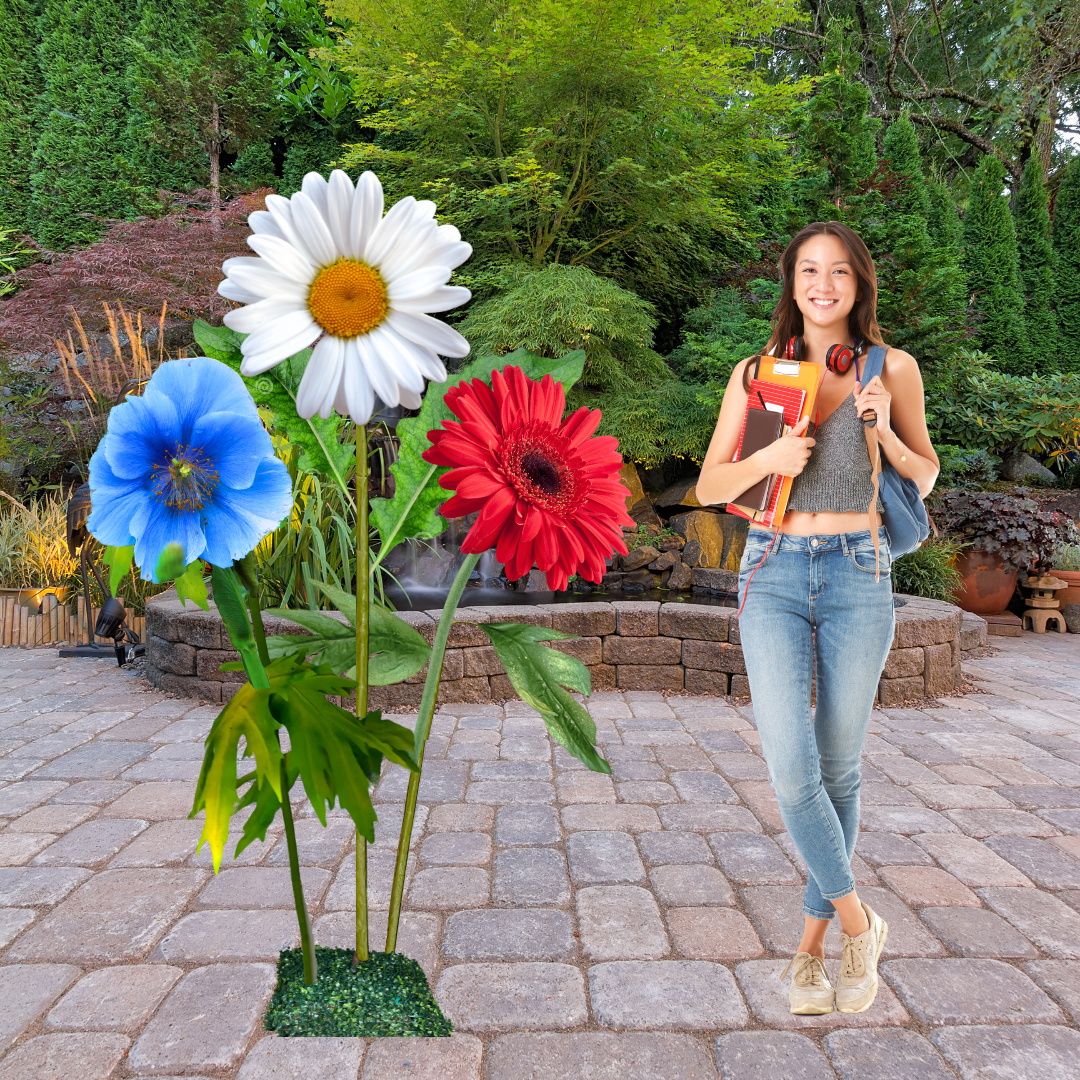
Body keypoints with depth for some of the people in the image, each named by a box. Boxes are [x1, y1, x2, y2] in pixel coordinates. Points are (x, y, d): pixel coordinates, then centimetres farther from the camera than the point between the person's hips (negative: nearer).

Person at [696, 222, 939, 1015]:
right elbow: (709, 488, 5)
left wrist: (884, 431, -8)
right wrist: (769, 459, -15)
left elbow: (926, 479, 12)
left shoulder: (893, 370, 4)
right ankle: (858, 919, 13)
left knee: (840, 768, 7)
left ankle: (813, 941, 26)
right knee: (792, 768, -11)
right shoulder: (756, 374, 4)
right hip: (774, 573, 0)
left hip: (858, 577, 0)